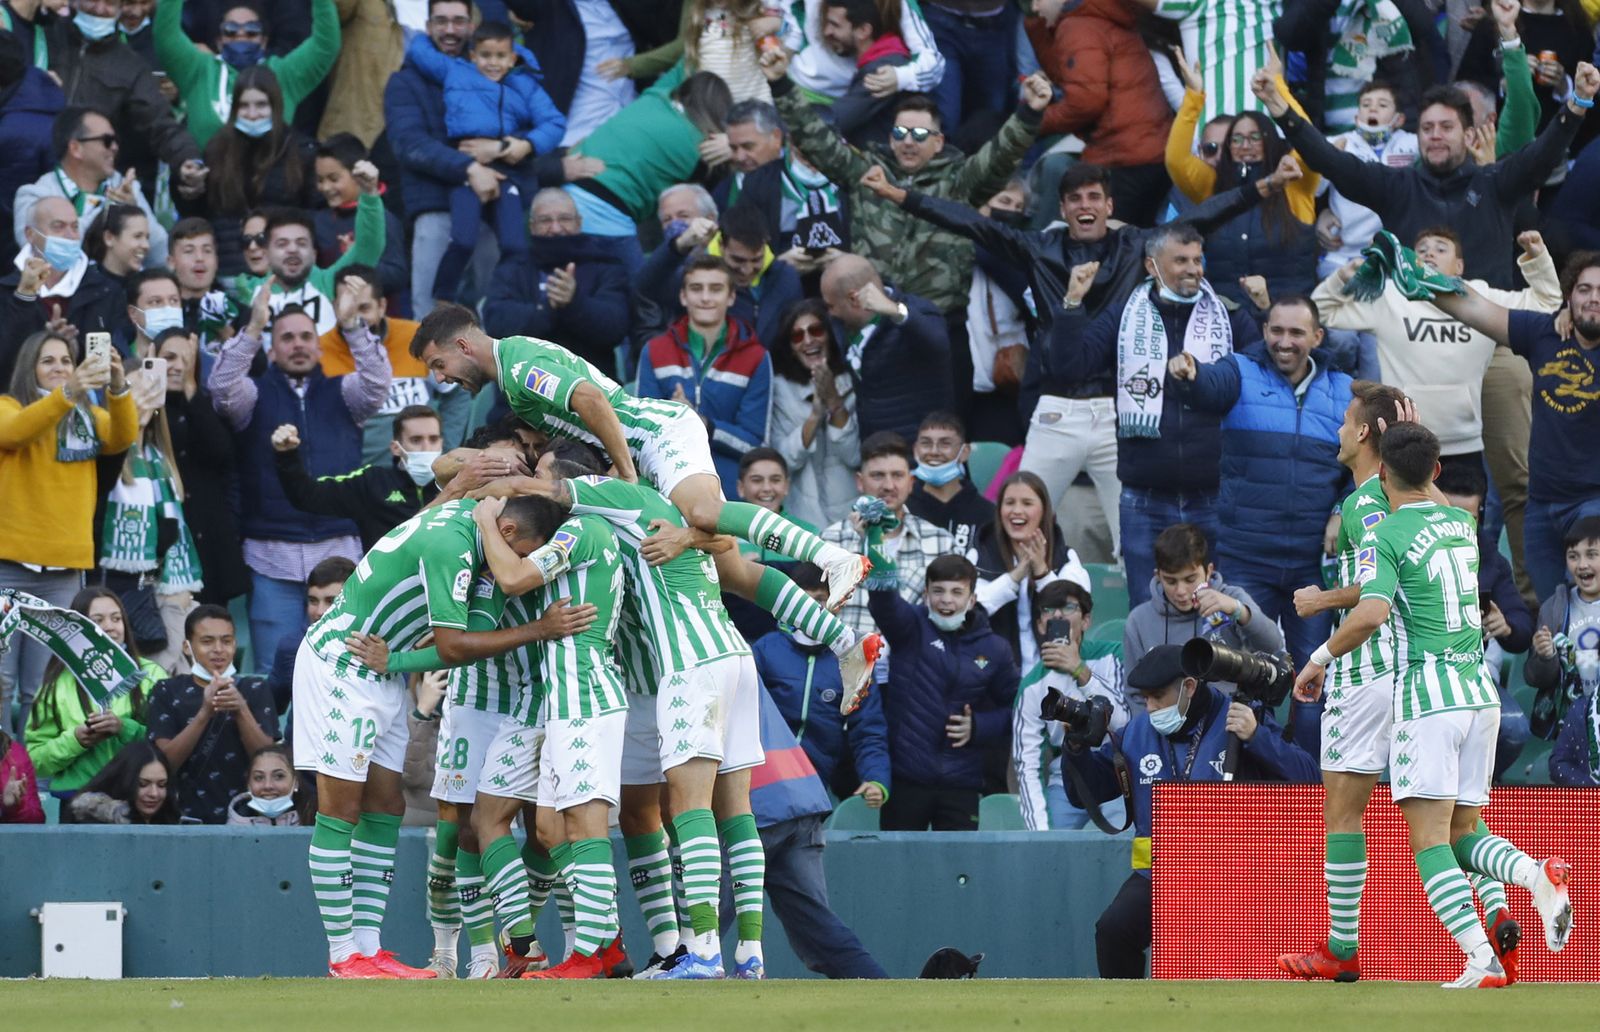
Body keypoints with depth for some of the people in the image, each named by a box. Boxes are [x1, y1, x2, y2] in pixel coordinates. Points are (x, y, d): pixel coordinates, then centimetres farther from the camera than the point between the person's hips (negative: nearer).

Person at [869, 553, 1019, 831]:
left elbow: (1015, 709, 15)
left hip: (962, 784, 1)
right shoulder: (912, 627, 1)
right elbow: (884, 605, -21)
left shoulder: (994, 649, 8)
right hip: (906, 777, -1)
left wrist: (978, 727, -4)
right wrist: (880, 573, -43)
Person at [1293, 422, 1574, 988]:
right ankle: (1539, 876, -16)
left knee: (1429, 838, -7)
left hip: (1428, 692, -7)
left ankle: (1482, 960, -23)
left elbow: (1371, 613, -22)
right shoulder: (1463, 523, 13)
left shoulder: (1384, 537, -8)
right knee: (1463, 831, 14)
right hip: (1481, 688, 7)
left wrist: (1319, 658, -9)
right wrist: (1417, 439, 38)